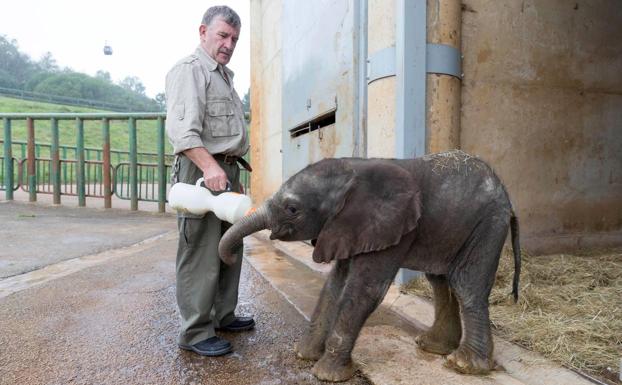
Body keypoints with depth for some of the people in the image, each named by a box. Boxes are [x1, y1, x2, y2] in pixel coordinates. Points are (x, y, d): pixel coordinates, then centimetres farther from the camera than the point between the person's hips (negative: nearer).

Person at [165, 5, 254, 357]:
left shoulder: (225, 75, 23)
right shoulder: (190, 70, -6)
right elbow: (182, 129, -20)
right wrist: (209, 166, -32)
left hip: (227, 170, 10)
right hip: (201, 170, -9)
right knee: (201, 254, -6)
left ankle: (223, 315, 26)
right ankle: (196, 332, 4)